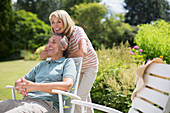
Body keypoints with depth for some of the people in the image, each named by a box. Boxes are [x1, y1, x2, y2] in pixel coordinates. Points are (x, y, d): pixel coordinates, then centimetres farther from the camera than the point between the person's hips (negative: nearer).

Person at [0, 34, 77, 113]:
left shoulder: (68, 62, 10)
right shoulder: (42, 64, 29)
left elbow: (67, 85, -11)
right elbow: (18, 81, 26)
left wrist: (34, 86, -15)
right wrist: (20, 86, -2)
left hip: (46, 103, -7)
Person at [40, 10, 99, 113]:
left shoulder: (77, 31, -26)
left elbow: (83, 52, -41)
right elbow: (42, 55, -12)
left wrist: (66, 56, -25)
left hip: (90, 66, -6)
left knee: (80, 96, -13)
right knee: (85, 95, 19)